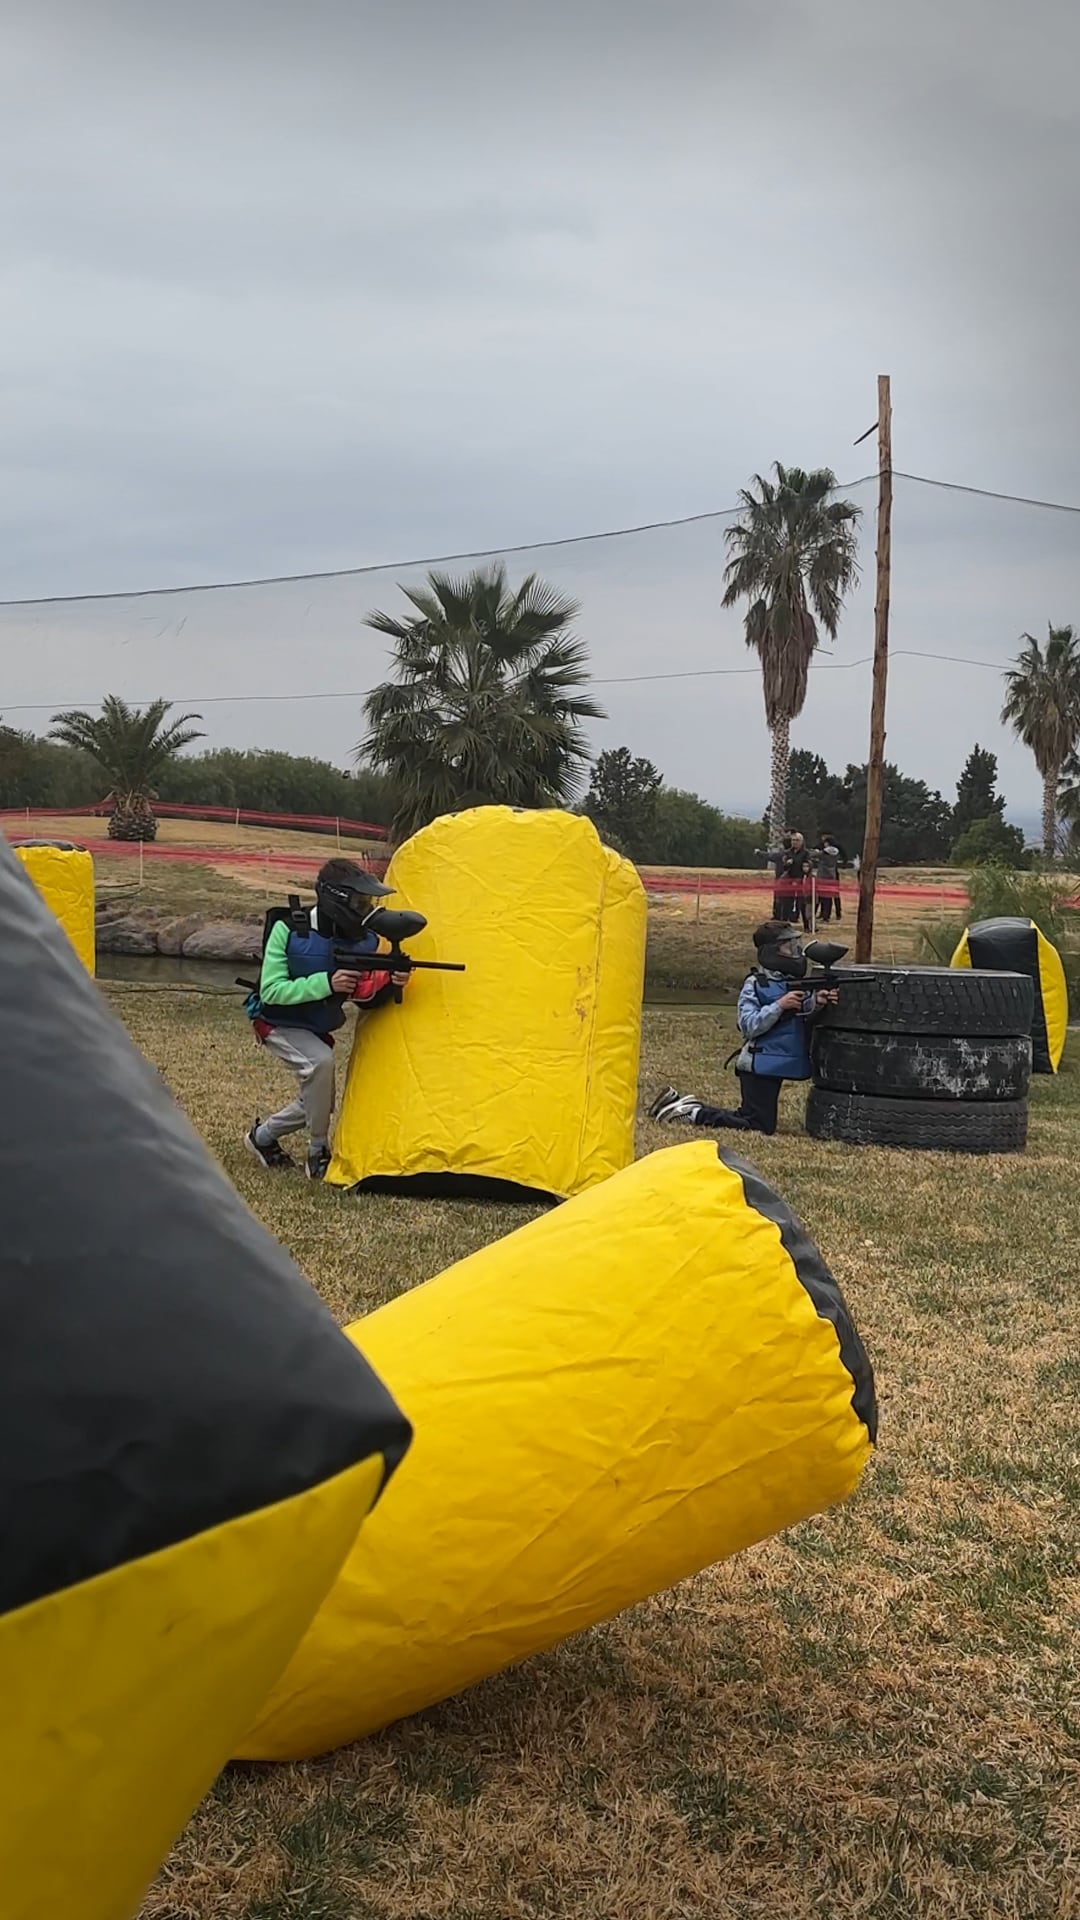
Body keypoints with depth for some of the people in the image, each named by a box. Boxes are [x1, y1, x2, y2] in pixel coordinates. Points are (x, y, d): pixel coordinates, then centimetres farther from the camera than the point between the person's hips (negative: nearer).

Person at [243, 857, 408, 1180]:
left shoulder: (363, 941, -12)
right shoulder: (288, 930, -25)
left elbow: (365, 998, -4)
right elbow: (271, 991, -27)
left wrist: (388, 982, -27)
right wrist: (326, 984, -36)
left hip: (316, 1030, 7)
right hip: (278, 1024, -6)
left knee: (317, 1102, 10)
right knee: (320, 1061, -32)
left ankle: (263, 1136, 37)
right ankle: (318, 1154, -17)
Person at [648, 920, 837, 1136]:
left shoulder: (796, 983, 10)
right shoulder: (755, 985, -10)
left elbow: (804, 1018, 3)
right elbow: (749, 1026, -17)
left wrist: (816, 1003, -16)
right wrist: (779, 1006, -24)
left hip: (779, 1065, 8)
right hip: (760, 1064, -8)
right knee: (758, 1127, -10)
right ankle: (691, 1113, 1)